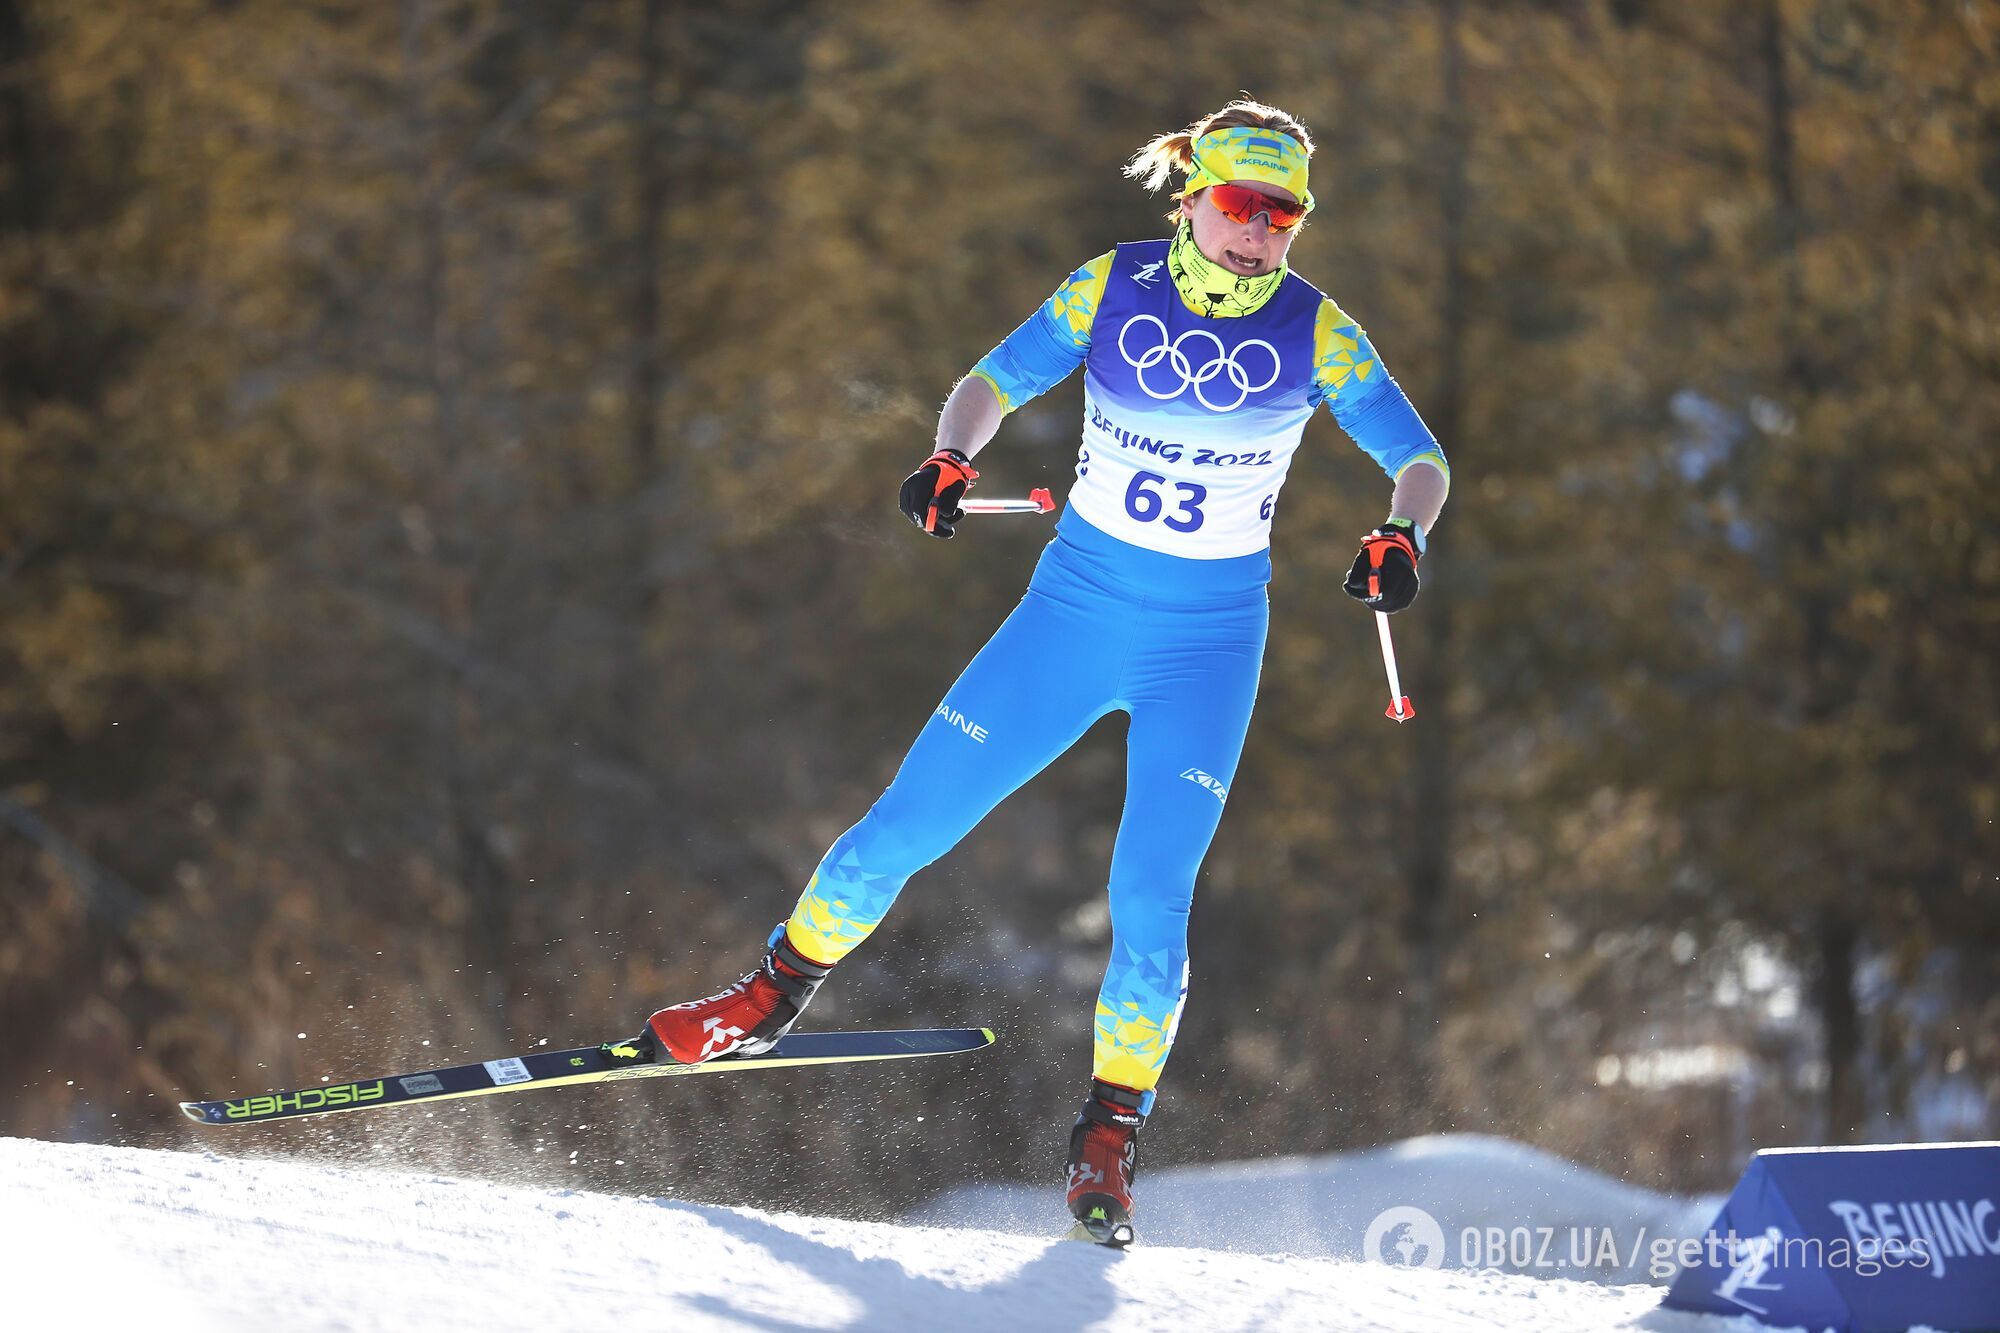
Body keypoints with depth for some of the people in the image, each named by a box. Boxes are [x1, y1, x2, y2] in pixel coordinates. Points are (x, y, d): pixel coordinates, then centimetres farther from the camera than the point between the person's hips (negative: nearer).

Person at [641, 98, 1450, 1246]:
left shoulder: (1314, 332, -8)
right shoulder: (1113, 291, -5)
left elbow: (1423, 460, -6)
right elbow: (994, 384, 3)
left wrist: (1403, 538, -27)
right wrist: (952, 459, -18)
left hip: (1207, 648, -1)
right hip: (1073, 609, 1)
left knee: (1151, 906, -12)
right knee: (904, 829, 0)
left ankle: (1110, 1136, 5)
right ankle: (775, 998, 23)